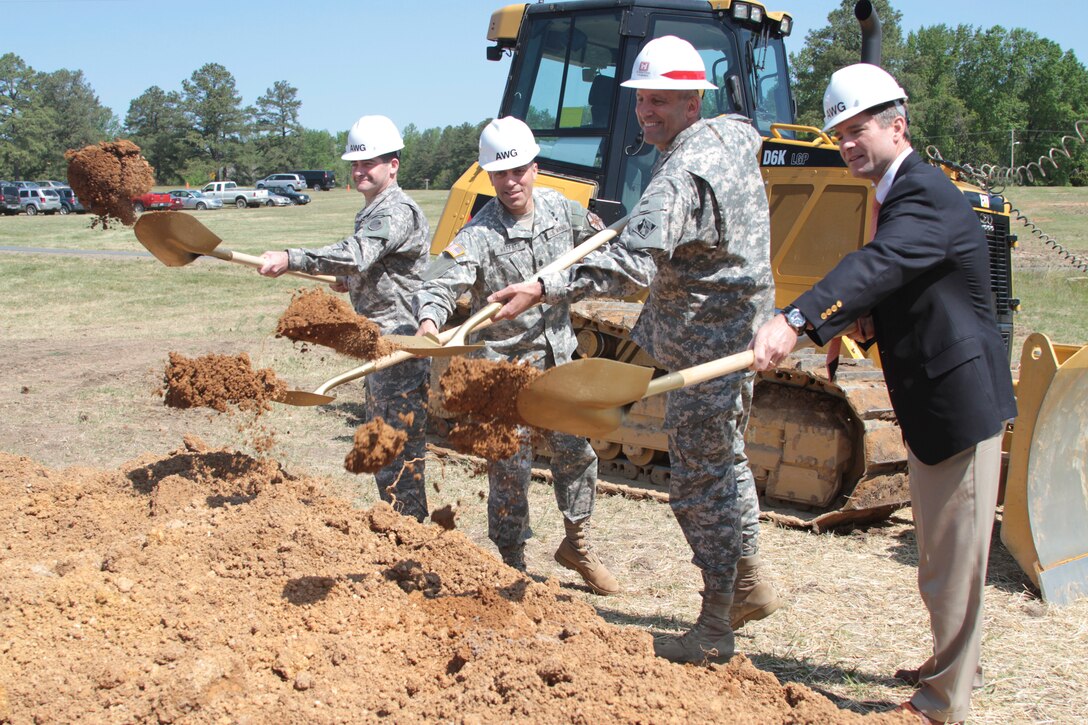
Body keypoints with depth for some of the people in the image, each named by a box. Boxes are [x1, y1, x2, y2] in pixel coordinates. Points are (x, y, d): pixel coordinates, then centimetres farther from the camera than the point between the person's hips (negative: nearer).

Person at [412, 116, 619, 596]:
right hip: (506, 365, -5)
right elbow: (441, 284, -31)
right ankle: (510, 566, 14)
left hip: (558, 358, 5)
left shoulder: (561, 210, 0)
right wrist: (429, 319, -49)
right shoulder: (478, 234, -18)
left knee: (576, 452, 11)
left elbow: (598, 241, 20)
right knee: (509, 470, -1)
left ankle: (576, 545, 32)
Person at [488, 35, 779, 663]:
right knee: (725, 461, 24)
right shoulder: (732, 135, 7)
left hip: (706, 347, -11)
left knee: (702, 482, -2)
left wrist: (545, 289, -43)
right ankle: (749, 585, 37)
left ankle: (714, 631, 8)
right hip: (735, 333, 11)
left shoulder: (683, 176, -25)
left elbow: (634, 263, -37)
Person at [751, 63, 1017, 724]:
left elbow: (879, 264, -38)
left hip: (961, 401, -11)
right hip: (934, 399, 11)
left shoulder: (926, 194, -20)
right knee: (940, 551, 23)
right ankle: (954, 662, 40)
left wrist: (796, 320, -50)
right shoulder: (903, 193, 13)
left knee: (955, 556, 0)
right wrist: (868, 319, 1)